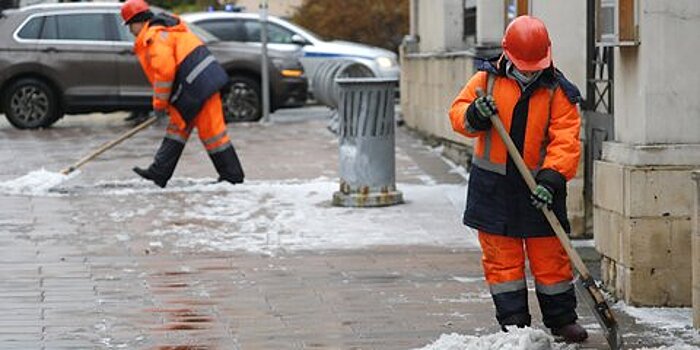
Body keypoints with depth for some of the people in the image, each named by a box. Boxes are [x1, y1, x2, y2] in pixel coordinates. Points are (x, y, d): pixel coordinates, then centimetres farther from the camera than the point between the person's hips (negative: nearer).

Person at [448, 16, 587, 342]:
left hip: (539, 185, -1)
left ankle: (561, 319, 19)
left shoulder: (558, 91, -5)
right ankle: (513, 321, 13)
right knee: (502, 257, 4)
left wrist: (553, 176, -27)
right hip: (494, 185, 1)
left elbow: (565, 140, -13)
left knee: (550, 255, 5)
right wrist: (473, 117, -20)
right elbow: (457, 112, 4)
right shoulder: (487, 79, 1)